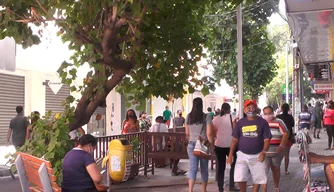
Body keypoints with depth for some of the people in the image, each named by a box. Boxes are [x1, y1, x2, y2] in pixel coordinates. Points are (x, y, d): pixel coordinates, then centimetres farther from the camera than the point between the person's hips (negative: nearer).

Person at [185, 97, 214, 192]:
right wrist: (212, 145, -1)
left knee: (192, 168, 0)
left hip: (192, 145, 2)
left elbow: (187, 133, 9)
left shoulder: (188, 117, 3)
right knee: (204, 169, 11)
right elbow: (209, 133, -11)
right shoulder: (206, 117, -7)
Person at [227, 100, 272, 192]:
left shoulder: (262, 122, -2)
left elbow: (267, 139, -4)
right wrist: (231, 154, 0)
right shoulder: (240, 122, 5)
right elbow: (235, 139, 7)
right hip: (242, 154, 1)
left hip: (257, 155, -1)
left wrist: (264, 152, -20)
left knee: (258, 178, 5)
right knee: (240, 178, -2)